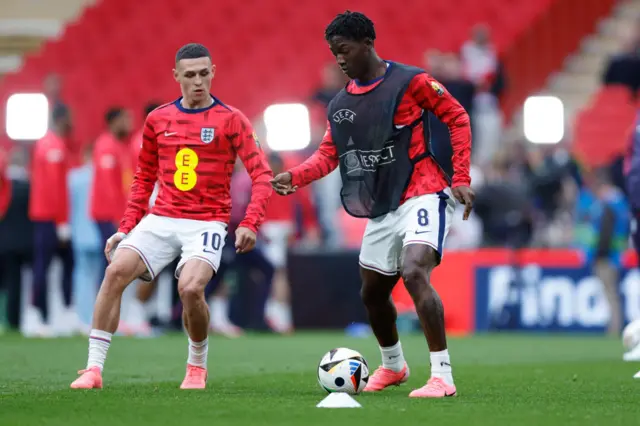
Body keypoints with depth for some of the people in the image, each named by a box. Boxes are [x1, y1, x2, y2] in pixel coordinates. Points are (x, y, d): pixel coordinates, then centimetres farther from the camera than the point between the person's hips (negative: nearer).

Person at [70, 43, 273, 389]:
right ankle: (94, 368, -14)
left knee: (190, 287, -27)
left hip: (207, 223, -4)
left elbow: (261, 175, -6)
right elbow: (144, 178, 19)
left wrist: (250, 224, -19)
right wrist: (126, 227, 10)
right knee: (116, 271, -18)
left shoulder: (230, 120, -2)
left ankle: (197, 367, 1)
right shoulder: (158, 120, 10)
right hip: (161, 219, 4)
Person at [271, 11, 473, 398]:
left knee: (414, 273, -28)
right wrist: (296, 176, -9)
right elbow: (329, 154, 11)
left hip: (423, 196, -8)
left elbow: (458, 119, -5)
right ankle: (393, 366, 41)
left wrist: (461, 179, -11)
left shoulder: (411, 82, -10)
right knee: (373, 292, 15)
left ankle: (442, 376, -27)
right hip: (382, 208, 8)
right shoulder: (341, 103, 9)